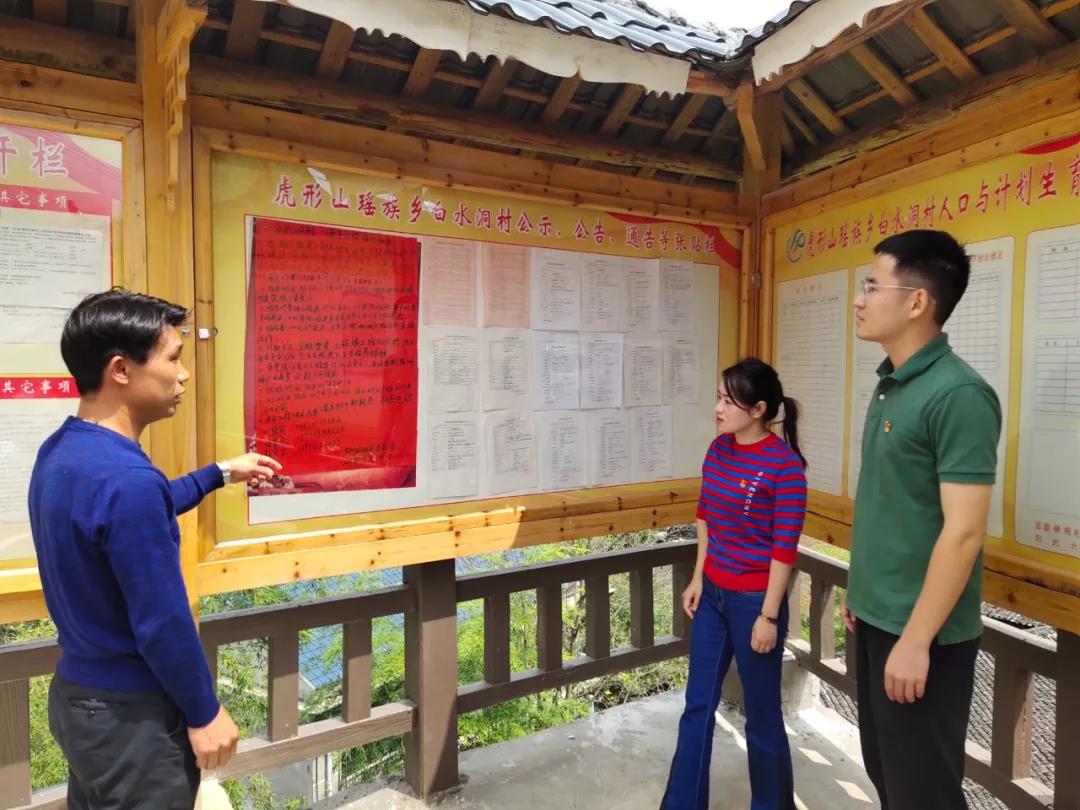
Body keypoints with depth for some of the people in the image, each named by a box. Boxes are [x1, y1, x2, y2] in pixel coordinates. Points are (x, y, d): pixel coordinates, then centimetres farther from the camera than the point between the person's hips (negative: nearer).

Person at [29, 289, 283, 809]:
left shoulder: (60, 452, -1)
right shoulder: (125, 478, -31)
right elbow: (162, 624, -26)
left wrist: (221, 473, 23)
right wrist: (204, 714, -12)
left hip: (77, 693, 9)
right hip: (129, 712, -9)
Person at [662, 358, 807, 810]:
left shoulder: (784, 465, -18)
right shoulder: (718, 449, 1)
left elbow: (785, 547, -16)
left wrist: (768, 615, -14)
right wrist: (697, 578, 10)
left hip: (754, 600, -6)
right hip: (713, 594, 6)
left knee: (761, 716, 13)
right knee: (698, 705, 17)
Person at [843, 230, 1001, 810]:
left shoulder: (958, 395, -20)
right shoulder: (889, 384, 6)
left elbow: (963, 533, -22)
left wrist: (916, 639, -20)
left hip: (921, 631, -8)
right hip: (876, 617, 8)